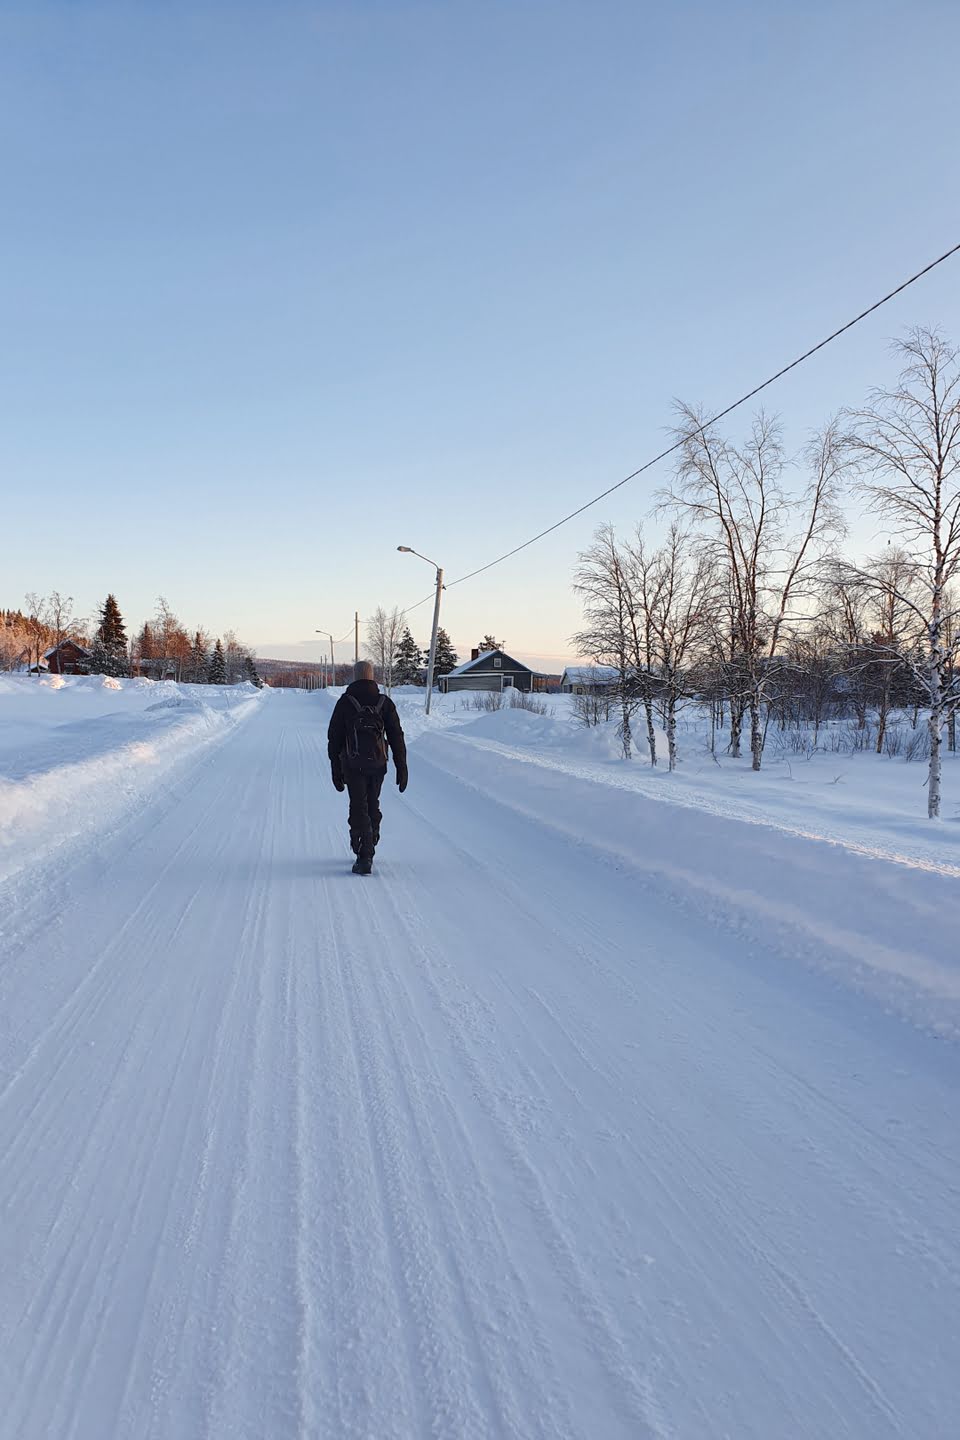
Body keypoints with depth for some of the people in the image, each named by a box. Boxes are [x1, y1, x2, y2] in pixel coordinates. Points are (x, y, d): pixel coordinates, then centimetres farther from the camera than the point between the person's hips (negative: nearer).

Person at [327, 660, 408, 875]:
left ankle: (364, 858, -10)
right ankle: (368, 850, 29)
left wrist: (335, 769, 6)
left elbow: (334, 738, -1)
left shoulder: (345, 702, -3)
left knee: (359, 809, -1)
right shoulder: (385, 702, 2)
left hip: (353, 766, -2)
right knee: (372, 806, 19)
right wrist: (402, 768, 2)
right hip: (378, 764, 2)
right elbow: (396, 737, -1)